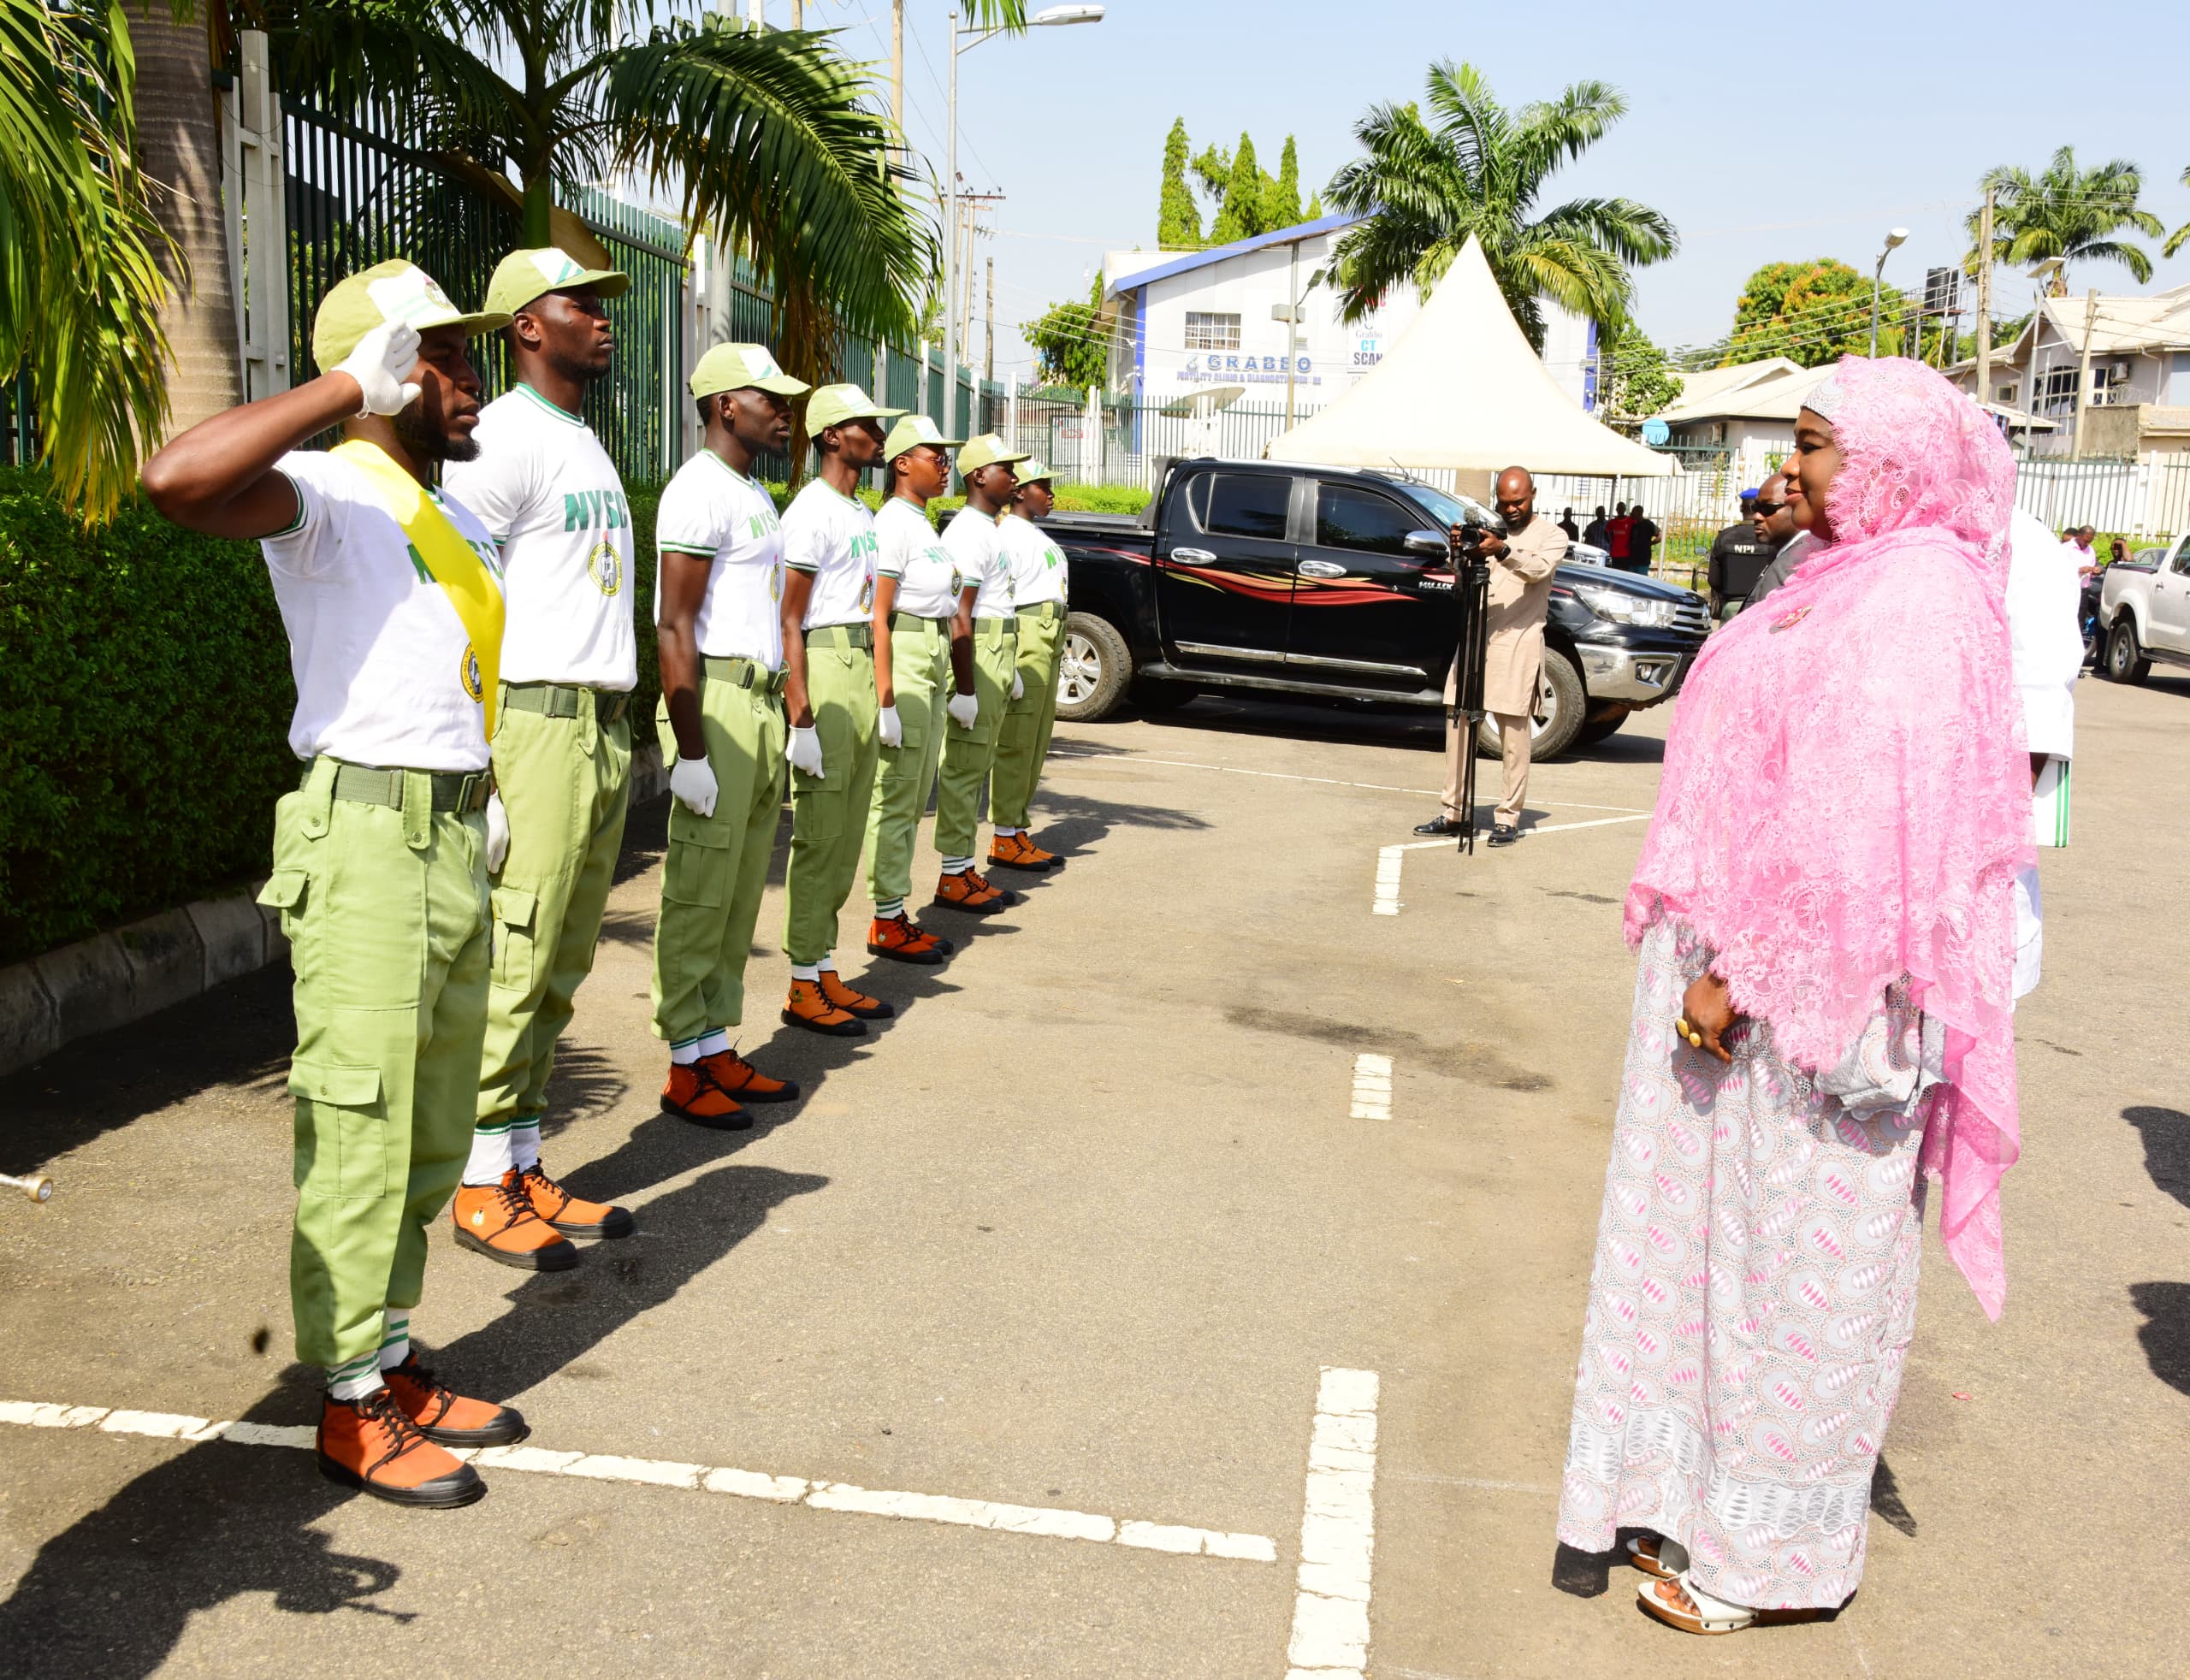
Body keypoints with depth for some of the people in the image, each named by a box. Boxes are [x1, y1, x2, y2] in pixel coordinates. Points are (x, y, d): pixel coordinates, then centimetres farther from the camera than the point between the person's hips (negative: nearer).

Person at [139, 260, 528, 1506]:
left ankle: (396, 1365, 30)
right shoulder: (331, 495, -11)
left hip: (457, 841, 9)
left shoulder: (463, 520, 16)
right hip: (370, 840, -9)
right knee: (360, 1136, -1)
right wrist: (349, 388, -27)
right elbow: (177, 481, -32)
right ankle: (352, 1410, 11)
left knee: (433, 1139, 16)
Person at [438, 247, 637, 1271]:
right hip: (537, 720, -9)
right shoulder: (502, 439, -9)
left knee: (561, 965, 12)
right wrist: (476, 770, -19)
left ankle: (525, 1169, 21)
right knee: (513, 960, -5)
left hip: (607, 725, 9)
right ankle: (483, 1189, 5)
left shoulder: (587, 445, 20)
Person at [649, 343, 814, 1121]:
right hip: (715, 701, -10)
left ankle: (719, 1050, 21)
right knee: (700, 893, -4)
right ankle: (686, 1066, 4)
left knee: (741, 892, 13)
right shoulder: (700, 492, -12)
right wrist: (689, 750, -21)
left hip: (759, 700, 10)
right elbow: (675, 626, -17)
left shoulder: (753, 493, 18)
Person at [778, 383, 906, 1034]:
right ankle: (803, 987, 2)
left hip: (863, 670, 9)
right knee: (820, 834, -5)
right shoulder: (812, 512, -11)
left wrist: (881, 697, 19)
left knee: (847, 834, 12)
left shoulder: (863, 514, 17)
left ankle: (828, 973, 20)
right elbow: (789, 619, -16)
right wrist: (800, 718, -21)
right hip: (825, 668, -9)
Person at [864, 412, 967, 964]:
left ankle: (898, 914, 20)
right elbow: (877, 617, -18)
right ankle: (886, 923, 3)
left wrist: (956, 687, 21)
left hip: (934, 663, 10)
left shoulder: (924, 524, 16)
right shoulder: (893, 523, -12)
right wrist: (886, 701, -22)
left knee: (914, 799, 13)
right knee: (894, 798, -4)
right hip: (904, 660, -10)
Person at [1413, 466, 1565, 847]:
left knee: (1514, 733, -5)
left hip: (1517, 642, -4)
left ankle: (1508, 818, -1)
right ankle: (1452, 812, 8)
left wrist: (1503, 551, -35)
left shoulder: (1551, 535, 5)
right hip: (1476, 636, 4)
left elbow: (1538, 569, -16)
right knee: (1458, 723, 2)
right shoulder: (1488, 532, 17)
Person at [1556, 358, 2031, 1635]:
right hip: (1748, 968, 10)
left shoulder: (1913, 609, -19)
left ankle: (1781, 1556, 17)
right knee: (1733, 1234, 17)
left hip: (1810, 989, -10)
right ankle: (1710, 1494, 31)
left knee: (1795, 1256, 2)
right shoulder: (1847, 586, 13)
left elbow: (1853, 827, -24)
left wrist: (1741, 974, -21)